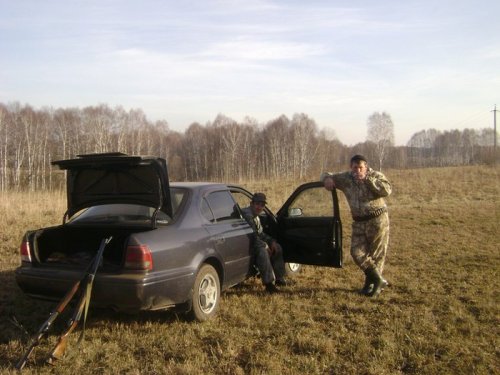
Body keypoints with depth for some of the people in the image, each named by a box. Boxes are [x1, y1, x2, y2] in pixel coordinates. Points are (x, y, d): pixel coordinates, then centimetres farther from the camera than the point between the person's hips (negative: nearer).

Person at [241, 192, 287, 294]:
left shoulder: (256, 217, 13)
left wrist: (271, 241, 5)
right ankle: (268, 283, -30)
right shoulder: (247, 215, -22)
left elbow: (260, 233, 21)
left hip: (254, 243, 11)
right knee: (262, 251, -35)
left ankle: (279, 278, 17)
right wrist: (265, 246, -19)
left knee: (277, 247, 13)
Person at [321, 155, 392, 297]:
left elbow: (387, 190, -24)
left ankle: (371, 283, 21)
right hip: (359, 222, 4)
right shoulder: (345, 178, 4)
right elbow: (326, 175, 15)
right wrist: (327, 178, -10)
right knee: (357, 252, -2)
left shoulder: (376, 176, -5)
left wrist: (367, 179, -25)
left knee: (377, 253, 3)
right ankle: (378, 280, 14)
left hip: (378, 220, -4)